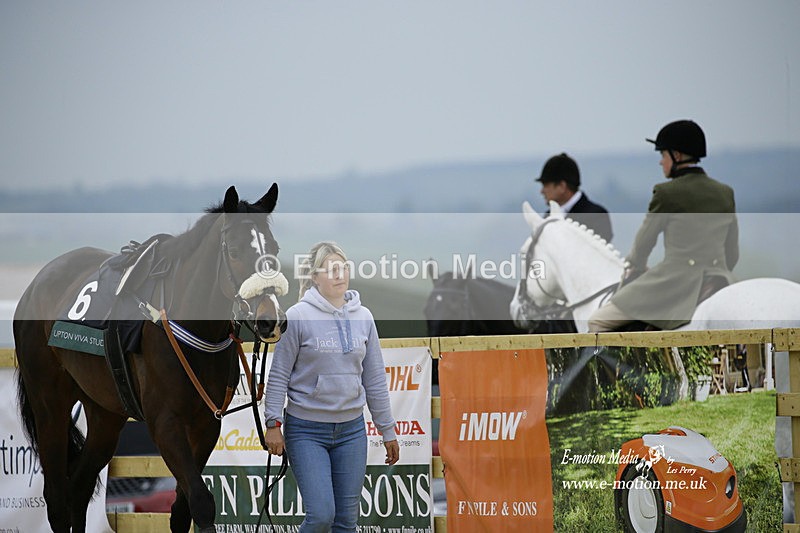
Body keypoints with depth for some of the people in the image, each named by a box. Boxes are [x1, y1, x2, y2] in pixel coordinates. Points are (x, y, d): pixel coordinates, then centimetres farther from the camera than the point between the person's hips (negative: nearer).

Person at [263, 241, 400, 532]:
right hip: (307, 431, -4)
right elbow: (279, 374, -5)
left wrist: (387, 431, 12)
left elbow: (375, 379, 11)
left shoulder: (363, 317, 6)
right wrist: (273, 424, -10)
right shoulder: (298, 316, -8)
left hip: (352, 429, 4)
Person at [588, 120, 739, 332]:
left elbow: (643, 242, 7)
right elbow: (732, 253, 16)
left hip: (676, 287, -6)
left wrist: (634, 267, 27)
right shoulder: (725, 193, 11)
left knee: (598, 322, 1)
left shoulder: (667, 193, -6)